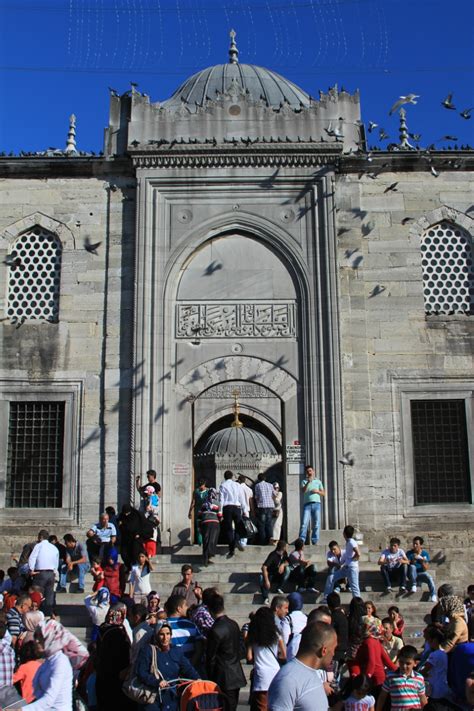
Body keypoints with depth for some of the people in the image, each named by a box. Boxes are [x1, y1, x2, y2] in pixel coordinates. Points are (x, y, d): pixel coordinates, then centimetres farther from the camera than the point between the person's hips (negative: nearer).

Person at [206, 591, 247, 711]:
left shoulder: (215, 631, -19)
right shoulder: (234, 624, 3)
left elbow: (210, 658, -11)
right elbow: (241, 650, 11)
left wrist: (210, 679, -1)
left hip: (224, 679, -7)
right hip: (237, 676, 7)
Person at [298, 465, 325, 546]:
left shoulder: (318, 481, 18)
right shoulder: (304, 481, 13)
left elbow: (324, 493, 15)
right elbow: (303, 491, -6)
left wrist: (317, 491, -4)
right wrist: (308, 482, -21)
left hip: (316, 504, 1)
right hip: (307, 504, -1)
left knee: (316, 524, -1)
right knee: (304, 523, -11)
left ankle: (315, 541, 3)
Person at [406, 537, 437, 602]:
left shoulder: (425, 553, -1)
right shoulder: (409, 553, -3)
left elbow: (425, 569, -6)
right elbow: (408, 565, -15)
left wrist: (422, 561, -24)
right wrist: (414, 560, -32)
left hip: (421, 573, 1)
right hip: (412, 574, 0)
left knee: (429, 577, -32)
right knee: (412, 566, -33)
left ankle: (433, 596, -38)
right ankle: (413, 586, -31)